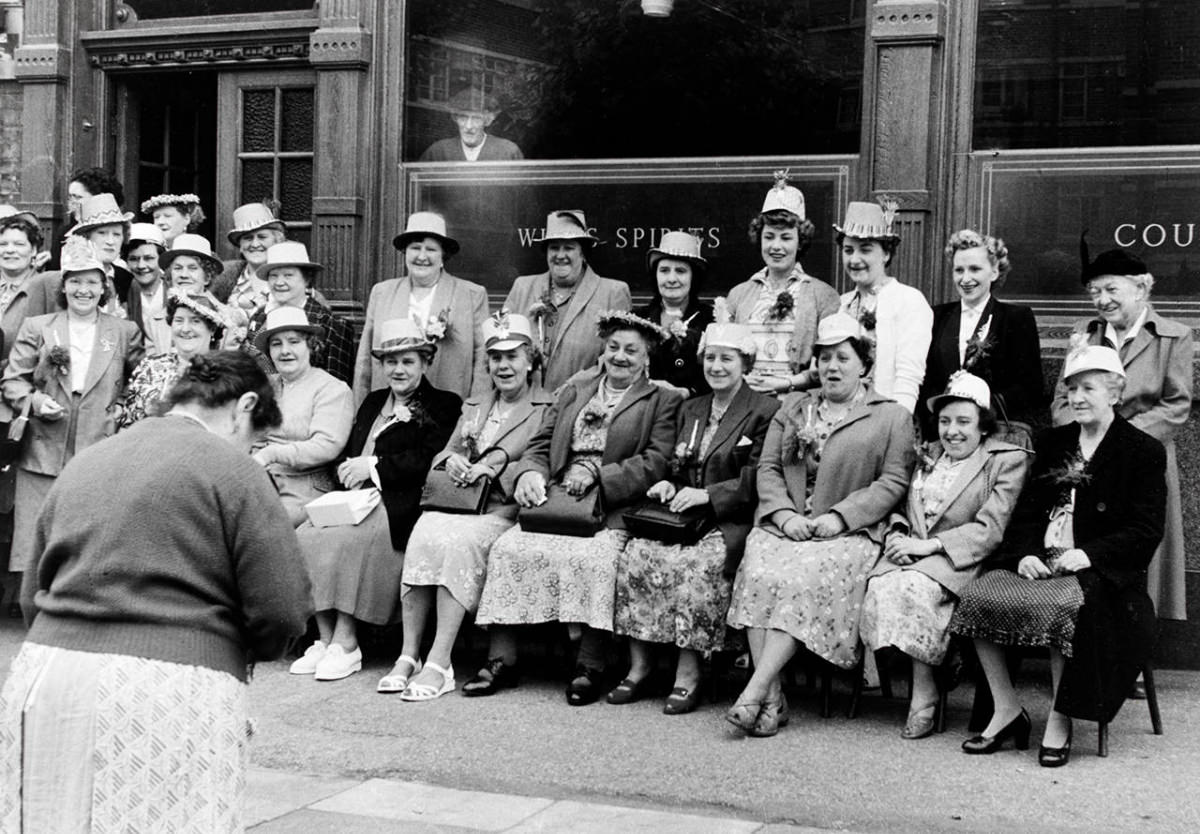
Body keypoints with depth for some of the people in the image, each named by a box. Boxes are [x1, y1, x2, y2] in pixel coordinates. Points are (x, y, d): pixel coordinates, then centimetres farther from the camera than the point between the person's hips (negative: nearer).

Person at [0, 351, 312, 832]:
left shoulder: (82, 463, 17)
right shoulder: (227, 465, -3)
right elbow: (284, 611, -7)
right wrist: (240, 648, 12)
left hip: (42, 677, 6)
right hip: (170, 696, -6)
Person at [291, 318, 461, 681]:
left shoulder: (442, 406, 6)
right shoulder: (372, 402, 27)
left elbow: (428, 460, -9)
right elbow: (348, 451, 19)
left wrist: (373, 467, -10)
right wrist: (350, 470, -5)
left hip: (398, 505, -6)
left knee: (342, 540, -30)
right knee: (304, 536, -20)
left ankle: (346, 643, -21)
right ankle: (324, 639, -17)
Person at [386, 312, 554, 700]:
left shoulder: (547, 410, 8)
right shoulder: (473, 407, 27)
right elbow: (444, 453, 21)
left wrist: (495, 464, -17)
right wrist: (452, 459, -3)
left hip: (505, 511, -4)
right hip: (456, 504, 4)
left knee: (460, 540, -34)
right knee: (423, 534, -28)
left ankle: (438, 664, -34)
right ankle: (408, 657, -28)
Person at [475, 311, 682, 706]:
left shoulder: (664, 400, 9)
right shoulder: (573, 391, 24)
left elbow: (656, 462, -4)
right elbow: (540, 445, 17)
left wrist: (595, 474, -16)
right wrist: (530, 473, -7)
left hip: (613, 510, -4)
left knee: (588, 557, -34)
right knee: (509, 548, -22)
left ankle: (589, 666, -26)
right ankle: (501, 657, -17)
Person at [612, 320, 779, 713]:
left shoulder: (765, 410, 1)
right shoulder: (690, 409, 22)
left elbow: (757, 480, -8)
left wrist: (707, 495, -17)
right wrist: (668, 486, 2)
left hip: (733, 522, -6)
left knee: (699, 563, -34)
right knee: (637, 553, -22)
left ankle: (688, 673, -25)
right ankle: (639, 666, -17)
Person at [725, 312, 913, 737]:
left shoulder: (892, 417, 11)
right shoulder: (793, 407, 23)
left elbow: (892, 482, 0)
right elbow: (768, 467, 14)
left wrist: (838, 516, -12)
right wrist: (783, 513, -5)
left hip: (849, 531, -3)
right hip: (785, 522, 3)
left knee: (804, 578, -32)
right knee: (759, 574, -28)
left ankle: (755, 691, -32)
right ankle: (771, 701, -28)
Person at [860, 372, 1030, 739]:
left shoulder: (1009, 460, 4)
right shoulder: (928, 455, 23)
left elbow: (989, 529, -7)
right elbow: (902, 508, 23)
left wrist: (930, 544, -16)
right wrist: (896, 535, -2)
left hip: (959, 561, -5)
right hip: (910, 554, 5)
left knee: (913, 588, -34)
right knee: (880, 586, -29)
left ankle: (924, 698, -24)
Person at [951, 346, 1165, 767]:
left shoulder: (1144, 451, 3)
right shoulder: (1052, 442, 20)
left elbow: (1146, 532, -5)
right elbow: (1028, 510, 15)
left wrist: (1089, 555, -18)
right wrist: (1025, 553, -6)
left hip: (1100, 571, -5)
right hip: (1041, 562, 5)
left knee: (1061, 605, -37)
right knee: (978, 593, -21)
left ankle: (1060, 721, -21)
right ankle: (1006, 711, -10)